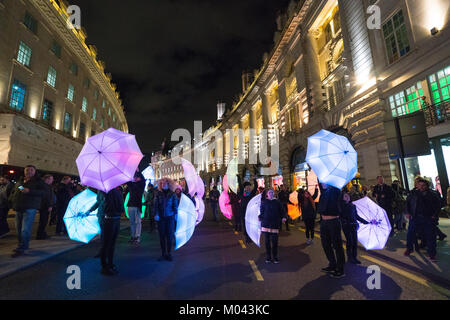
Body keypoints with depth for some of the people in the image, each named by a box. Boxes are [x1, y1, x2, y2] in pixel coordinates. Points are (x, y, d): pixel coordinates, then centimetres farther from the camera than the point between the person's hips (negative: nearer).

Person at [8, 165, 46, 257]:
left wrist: (29, 191, -22)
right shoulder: (20, 181, 18)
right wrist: (11, 200, 9)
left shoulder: (38, 181, 1)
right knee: (18, 229, 12)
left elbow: (43, 192, -11)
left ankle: (21, 249, -1)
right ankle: (22, 245, 27)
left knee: (25, 230, -9)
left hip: (29, 208, -6)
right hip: (18, 208, 6)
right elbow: (13, 192, 28)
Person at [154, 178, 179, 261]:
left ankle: (168, 253, 16)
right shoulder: (158, 193, 4)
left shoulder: (172, 194, 3)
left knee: (169, 236, 2)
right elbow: (156, 204, 1)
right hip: (160, 217, 1)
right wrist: (156, 214, -8)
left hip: (170, 217, -1)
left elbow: (175, 204, 6)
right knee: (162, 236, 5)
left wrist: (175, 214, 0)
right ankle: (163, 253, 17)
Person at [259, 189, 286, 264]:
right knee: (267, 241, 8)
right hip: (266, 224, 0)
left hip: (275, 224, 0)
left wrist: (283, 217, -12)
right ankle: (268, 257, 21)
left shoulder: (277, 202, 4)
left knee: (275, 242, 3)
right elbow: (261, 212, 3)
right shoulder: (264, 202, 2)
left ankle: (275, 257, 19)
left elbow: (282, 211, 6)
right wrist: (260, 217, -15)